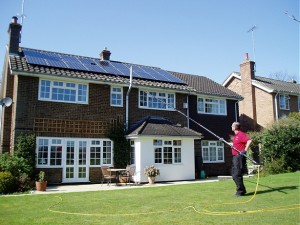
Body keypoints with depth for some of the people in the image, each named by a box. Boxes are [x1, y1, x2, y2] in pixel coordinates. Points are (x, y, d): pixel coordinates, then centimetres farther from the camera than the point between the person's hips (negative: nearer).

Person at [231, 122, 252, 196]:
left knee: (237, 175, -9)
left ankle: (240, 191, -2)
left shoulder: (241, 134, -12)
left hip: (239, 156, -10)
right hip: (235, 156, 10)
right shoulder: (235, 135, 19)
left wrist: (245, 150, -27)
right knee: (234, 175, 14)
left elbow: (249, 140, -25)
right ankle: (242, 190, 22)